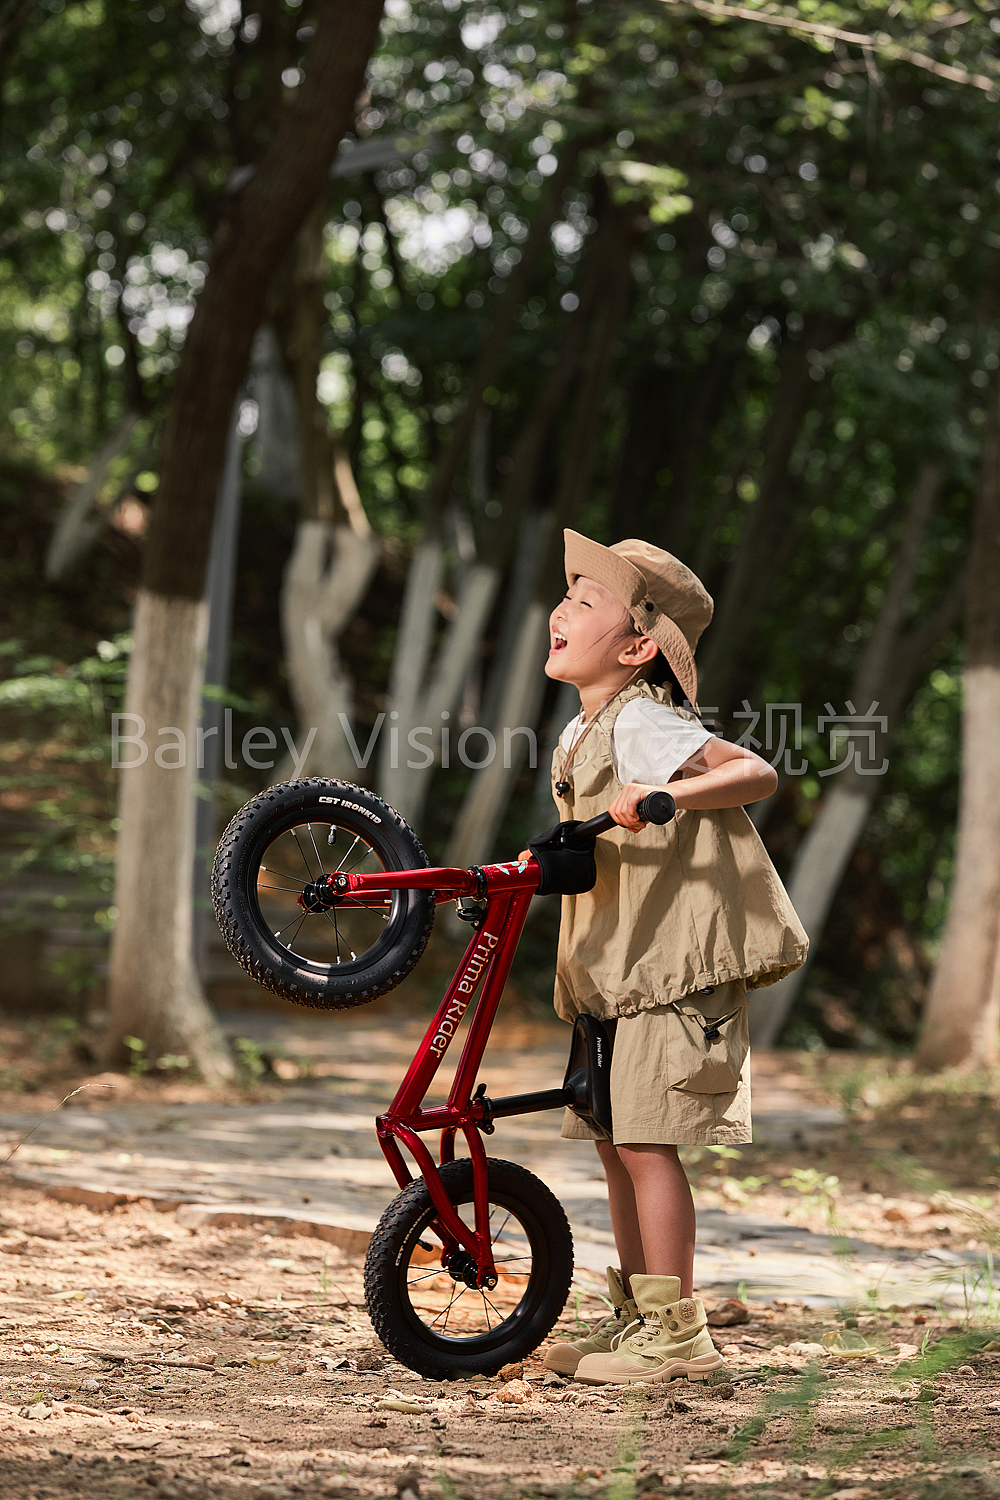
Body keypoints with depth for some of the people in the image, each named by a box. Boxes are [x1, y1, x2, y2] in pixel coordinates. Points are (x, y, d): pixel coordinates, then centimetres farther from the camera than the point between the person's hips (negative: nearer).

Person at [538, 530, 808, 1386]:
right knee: (614, 1142, 12)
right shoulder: (581, 735, 14)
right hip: (619, 969, 10)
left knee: (645, 1141, -9)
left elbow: (757, 774, -23)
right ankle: (635, 1315, 21)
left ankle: (676, 1332, -4)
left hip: (677, 965, -10)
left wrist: (665, 794, -33)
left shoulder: (642, 723, -14)